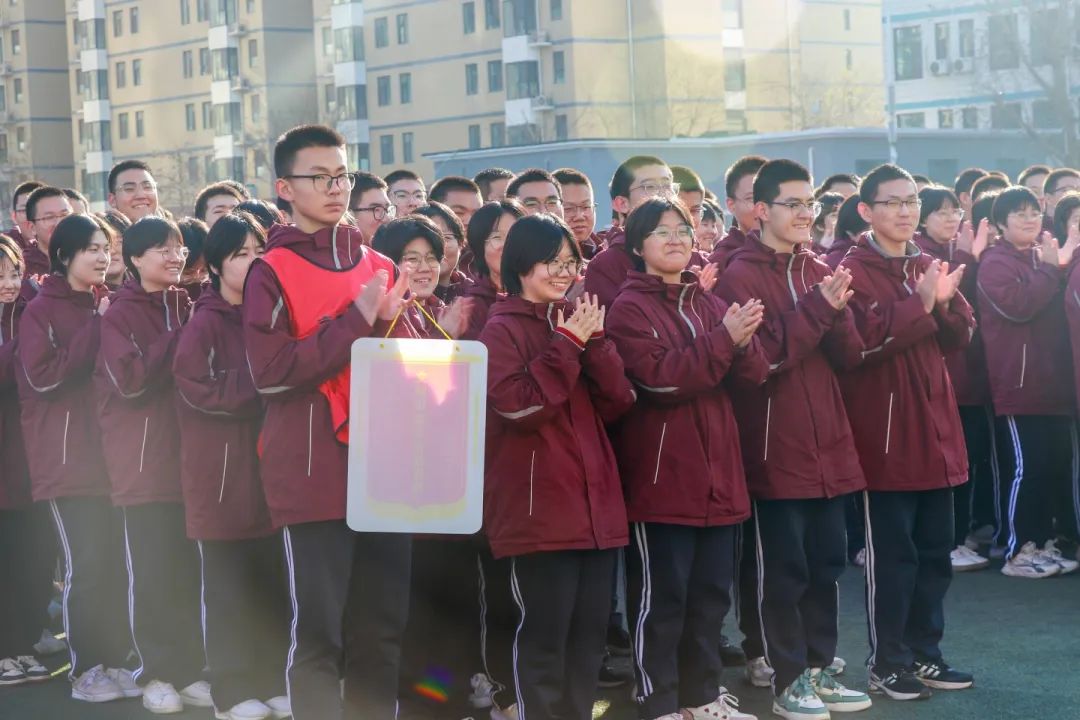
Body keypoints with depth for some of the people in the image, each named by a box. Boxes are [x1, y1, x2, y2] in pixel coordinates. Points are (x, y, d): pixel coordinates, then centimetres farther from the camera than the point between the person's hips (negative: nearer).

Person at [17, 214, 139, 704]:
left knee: (114, 560, 3)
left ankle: (114, 660, 12)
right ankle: (84, 671, 0)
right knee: (85, 563, -8)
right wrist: (96, 329, -14)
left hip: (108, 451, 5)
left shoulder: (105, 305, 15)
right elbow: (43, 376, -15)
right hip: (66, 457, -5)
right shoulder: (41, 310, -2)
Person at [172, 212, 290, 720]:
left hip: (268, 467, 5)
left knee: (272, 583, 7)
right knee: (228, 587, 1)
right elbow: (201, 390, -16)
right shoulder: (204, 324, -6)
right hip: (222, 473, -5)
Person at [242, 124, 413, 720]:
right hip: (313, 472, -5)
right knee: (318, 629, -3)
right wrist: (357, 320, -15)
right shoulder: (272, 271, -4)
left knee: (384, 626, 10)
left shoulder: (379, 267, 13)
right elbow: (270, 372, -17)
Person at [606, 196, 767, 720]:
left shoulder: (708, 302, 13)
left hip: (716, 471, 7)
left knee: (711, 592, 13)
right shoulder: (629, 308, -6)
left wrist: (741, 341, -17)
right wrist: (723, 339, -24)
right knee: (661, 597, -2)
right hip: (660, 474, -6)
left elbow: (754, 373, 4)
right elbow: (661, 377, -20)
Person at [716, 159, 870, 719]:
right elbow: (762, 357, -18)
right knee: (784, 569, 0)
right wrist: (816, 307, -21)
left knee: (825, 564, 12)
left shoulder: (817, 271, 11)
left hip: (827, 445, 6)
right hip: (776, 448, -6)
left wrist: (835, 310, -14)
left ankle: (819, 668, 22)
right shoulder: (740, 276, -8)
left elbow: (848, 354, 5)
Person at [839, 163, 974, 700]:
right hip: (884, 432, -7)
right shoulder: (853, 271, -8)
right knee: (892, 554, -1)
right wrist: (920, 305, -25)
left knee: (934, 552, 12)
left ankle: (923, 654, 23)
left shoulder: (928, 265, 13)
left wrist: (945, 303, -12)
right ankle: (887, 664, 8)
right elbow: (862, 344, -21)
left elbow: (960, 336, 8)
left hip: (933, 426, 7)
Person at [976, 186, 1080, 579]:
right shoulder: (995, 262, -6)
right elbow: (1017, 305, -21)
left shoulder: (1044, 258, 18)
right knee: (1024, 468, -7)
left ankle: (1042, 543, 18)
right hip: (1018, 383, -8)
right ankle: (1017, 551, -1)